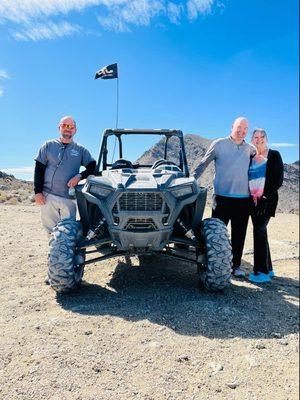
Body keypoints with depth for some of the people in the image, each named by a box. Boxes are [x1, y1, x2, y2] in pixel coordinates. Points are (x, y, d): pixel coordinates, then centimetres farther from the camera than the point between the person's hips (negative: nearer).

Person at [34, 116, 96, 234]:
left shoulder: (81, 150, 9)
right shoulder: (49, 145, 8)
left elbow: (93, 167, 5)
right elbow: (39, 169, 6)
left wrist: (80, 176, -13)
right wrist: (37, 191, -3)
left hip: (69, 198, 0)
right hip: (48, 196, 0)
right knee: (51, 229, 7)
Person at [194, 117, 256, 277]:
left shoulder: (250, 149, 12)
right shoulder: (219, 144, 2)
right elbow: (203, 163, 7)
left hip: (243, 198, 4)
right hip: (222, 196, -3)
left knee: (239, 234, 9)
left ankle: (236, 265, 22)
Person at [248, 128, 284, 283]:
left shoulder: (274, 155, 1)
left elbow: (278, 180, -6)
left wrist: (263, 193, -14)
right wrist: (252, 194, 1)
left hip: (267, 199, -5)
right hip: (253, 200, 6)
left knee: (259, 231, -13)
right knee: (260, 232, 9)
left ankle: (262, 272, -7)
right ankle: (268, 268, 20)